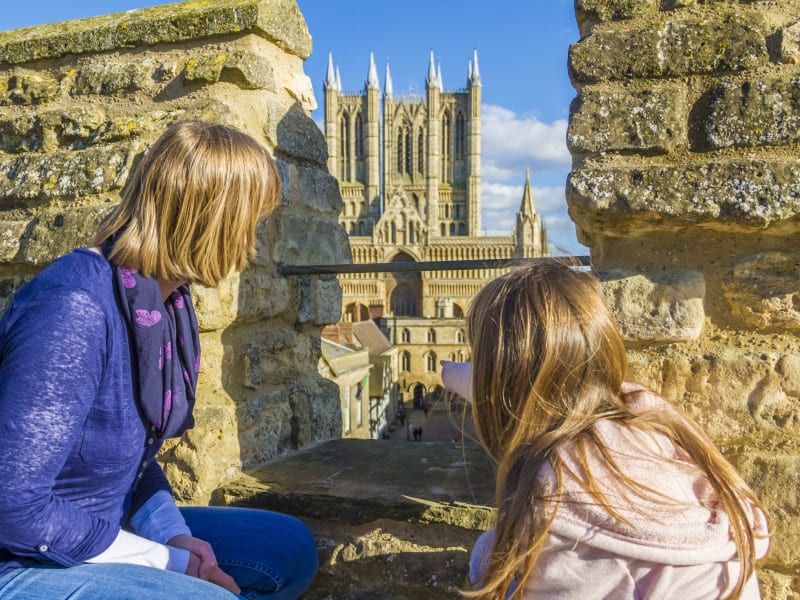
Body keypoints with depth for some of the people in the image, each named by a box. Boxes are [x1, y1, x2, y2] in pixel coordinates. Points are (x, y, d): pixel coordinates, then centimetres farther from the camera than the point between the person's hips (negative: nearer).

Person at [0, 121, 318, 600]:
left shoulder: (170, 301, -2)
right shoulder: (74, 309, -27)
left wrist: (175, 534, -8)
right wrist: (169, 560, -18)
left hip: (100, 536, 8)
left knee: (290, 549, 4)